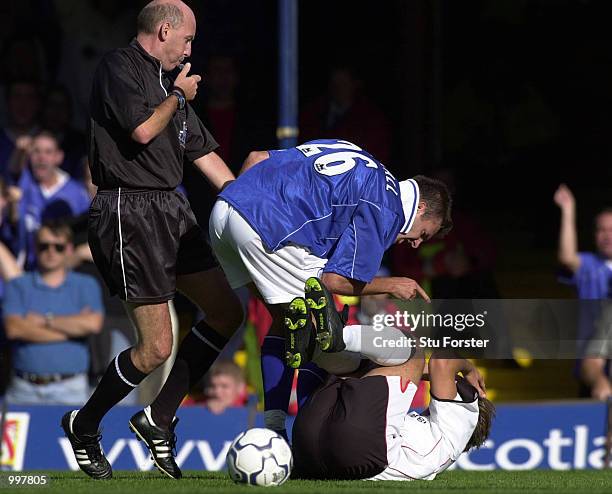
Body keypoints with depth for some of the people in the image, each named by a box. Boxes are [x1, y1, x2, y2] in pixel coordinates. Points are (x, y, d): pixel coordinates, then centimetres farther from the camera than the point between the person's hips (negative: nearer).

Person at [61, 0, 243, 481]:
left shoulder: (167, 80, 19)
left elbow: (204, 153, 23)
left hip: (171, 209, 9)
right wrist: (178, 96, -2)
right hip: (131, 213, -9)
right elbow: (142, 130, -19)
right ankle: (84, 425, 11)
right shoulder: (118, 68, -6)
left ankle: (159, 418, 13)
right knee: (156, 348, -10)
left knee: (226, 312, 7)